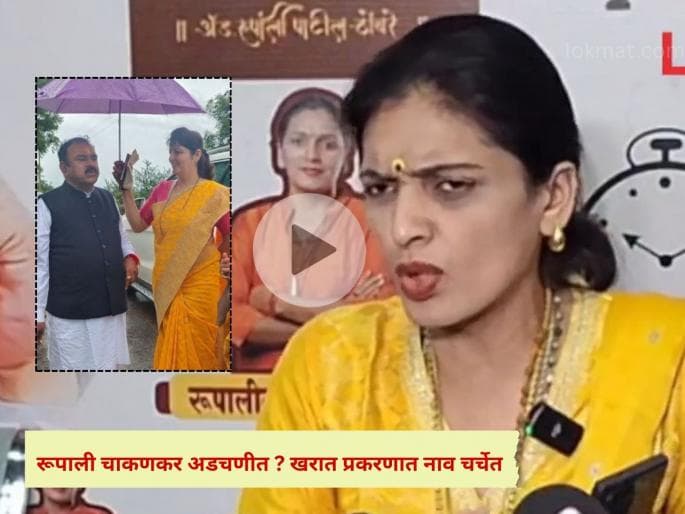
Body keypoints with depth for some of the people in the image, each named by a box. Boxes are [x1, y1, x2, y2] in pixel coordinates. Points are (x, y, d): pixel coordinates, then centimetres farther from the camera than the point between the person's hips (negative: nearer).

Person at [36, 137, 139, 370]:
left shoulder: (108, 199, 11)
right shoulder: (48, 204, -6)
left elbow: (121, 238, 25)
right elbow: (39, 263, -6)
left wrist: (130, 258, 1)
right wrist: (37, 314, -8)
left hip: (112, 308, 5)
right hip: (70, 313, -5)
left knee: (109, 367, 15)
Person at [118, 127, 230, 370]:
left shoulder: (214, 194, -7)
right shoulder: (162, 189, 8)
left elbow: (229, 235, -2)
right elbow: (137, 224, 10)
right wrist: (126, 189, 3)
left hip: (200, 282, -4)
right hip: (166, 281, 4)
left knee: (196, 344, 1)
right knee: (171, 341, 10)